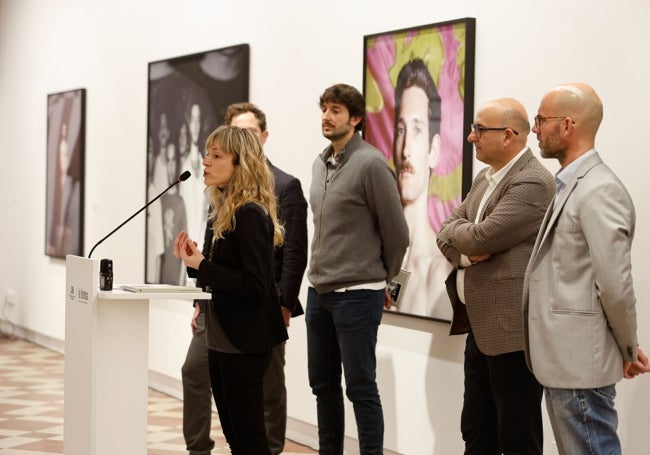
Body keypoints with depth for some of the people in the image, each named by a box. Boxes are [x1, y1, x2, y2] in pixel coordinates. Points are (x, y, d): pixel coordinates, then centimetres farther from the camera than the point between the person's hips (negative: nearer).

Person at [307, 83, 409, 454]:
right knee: (323, 384, 14)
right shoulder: (320, 164, 11)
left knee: (361, 388, -3)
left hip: (356, 295, -8)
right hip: (319, 292, 8)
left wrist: (384, 279, 3)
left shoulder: (371, 164, -13)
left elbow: (396, 232, -8)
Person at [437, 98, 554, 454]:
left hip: (511, 330, -9)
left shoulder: (533, 183, -17)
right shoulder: (484, 178, 14)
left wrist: (454, 230, -2)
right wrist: (466, 251, -10)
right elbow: (446, 237, 12)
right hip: (481, 327, 9)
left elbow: (480, 238, -23)